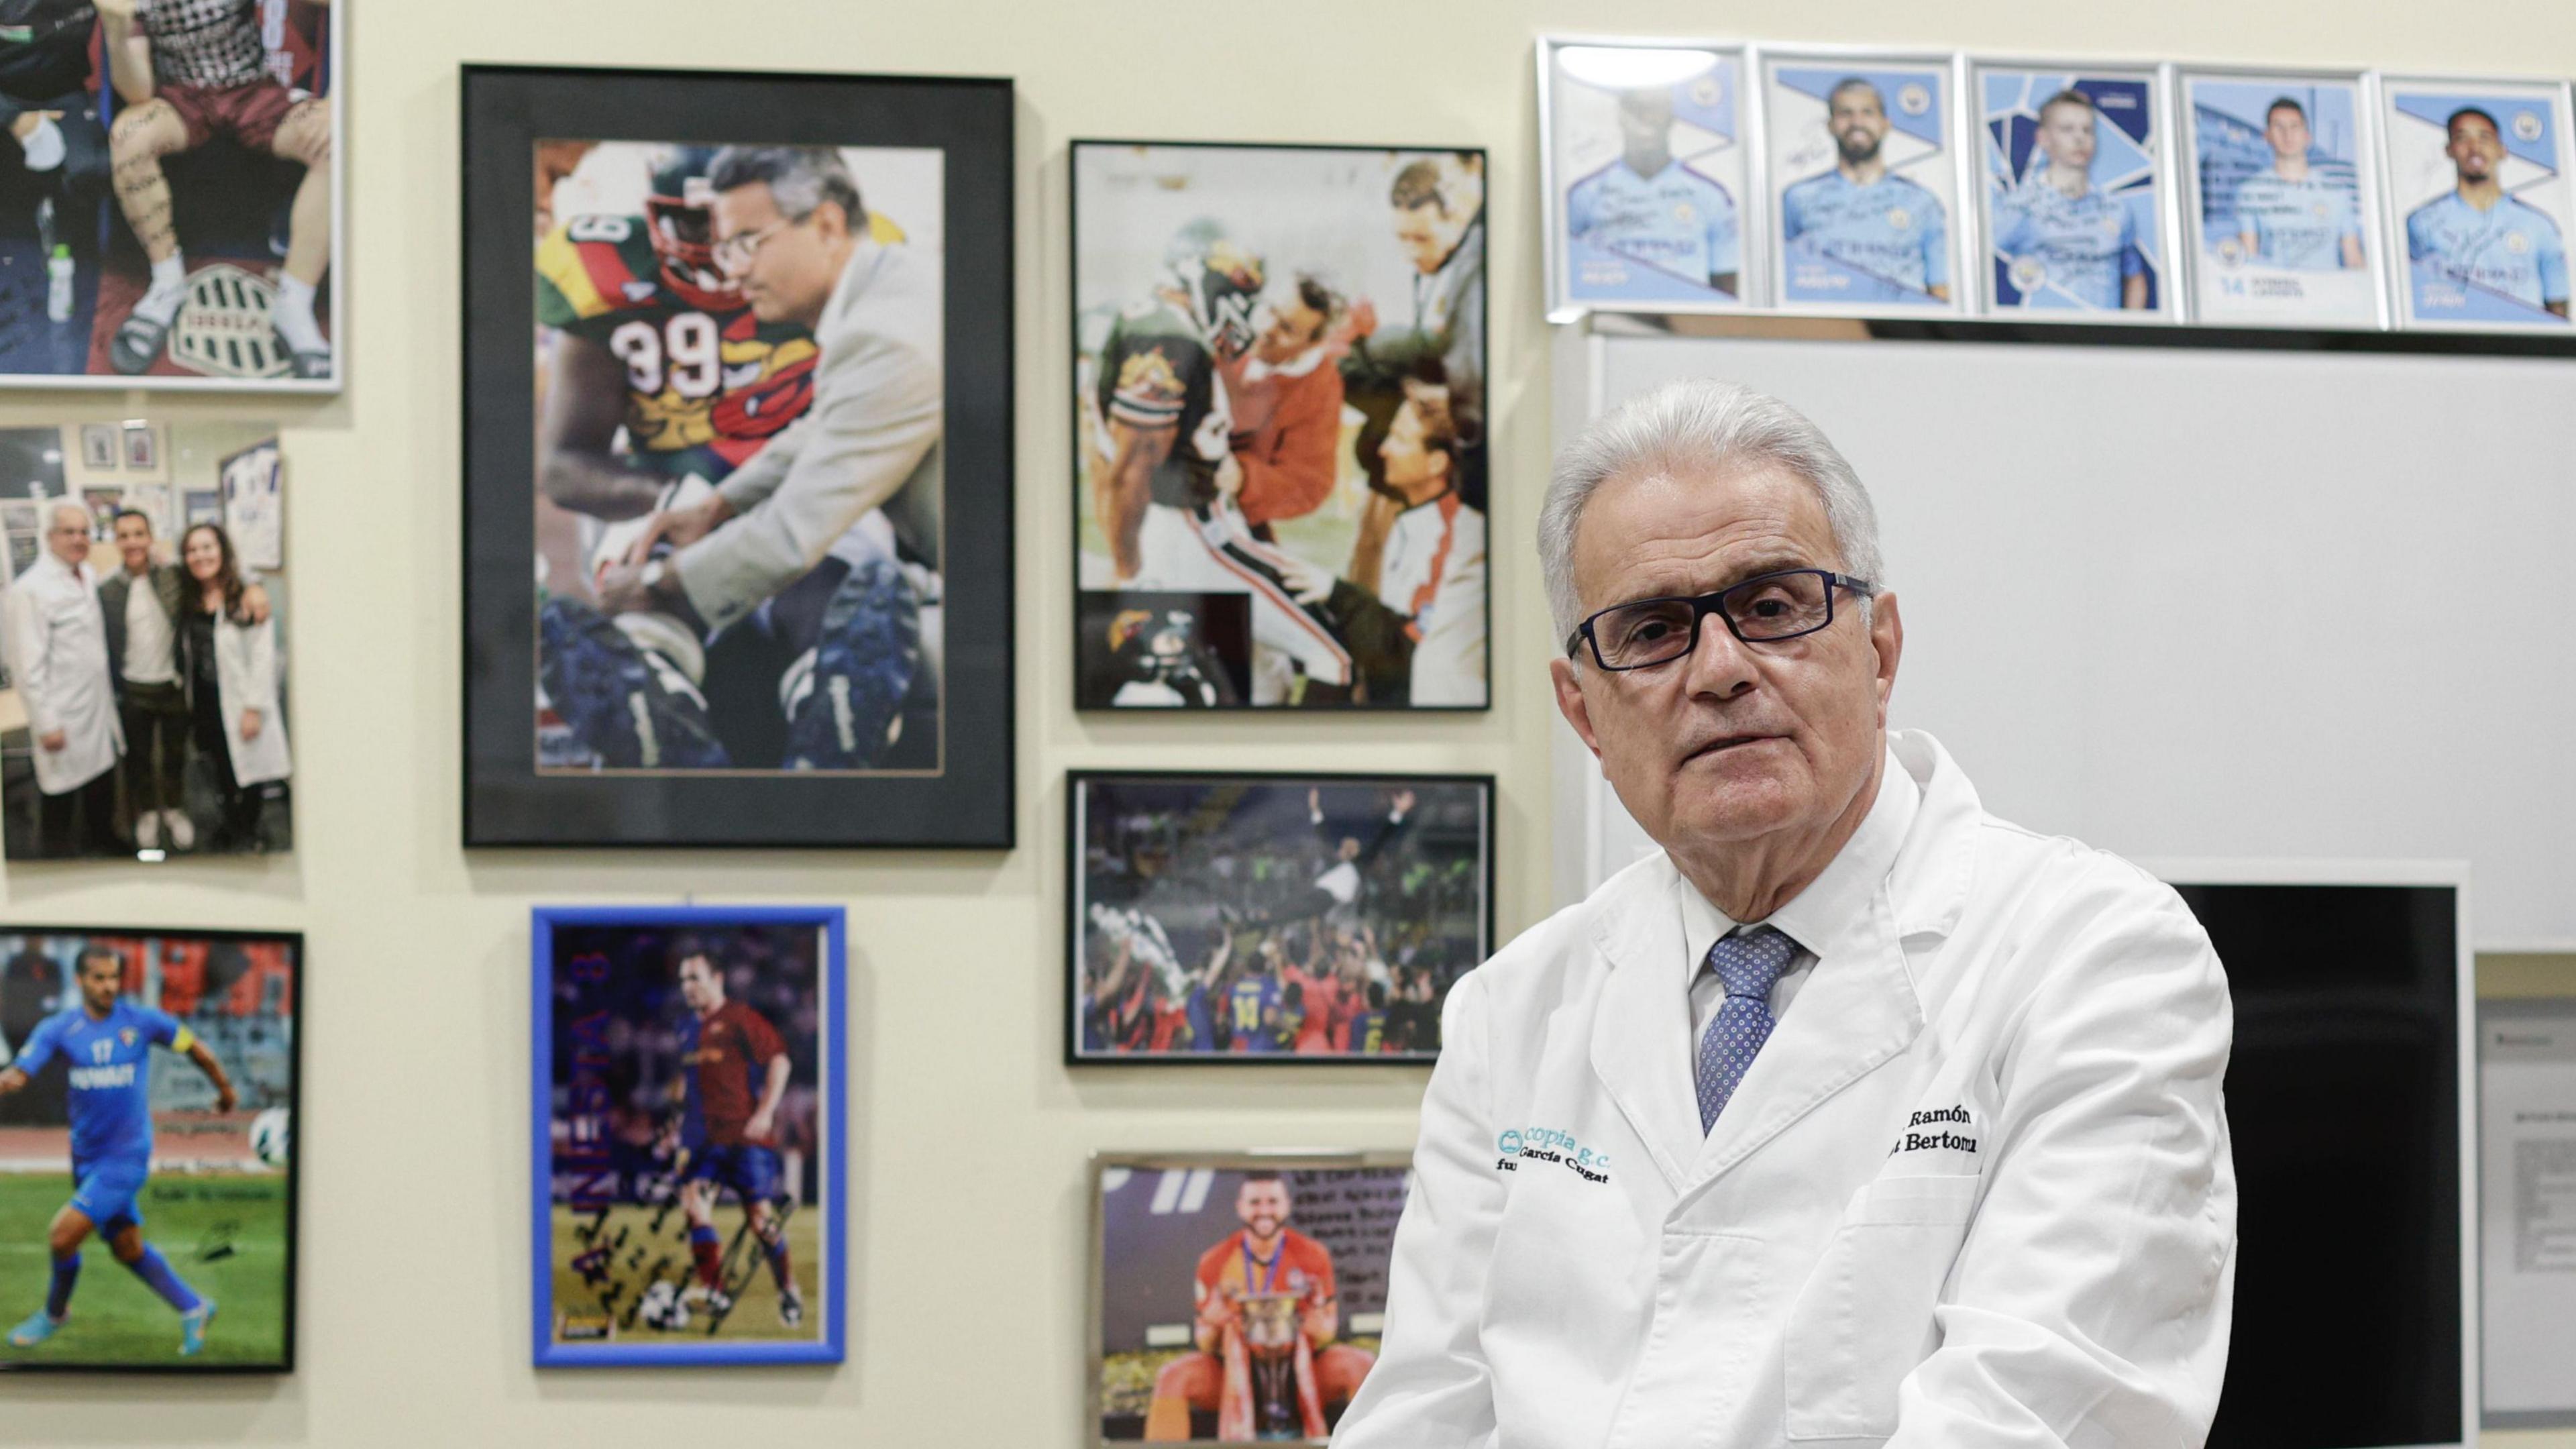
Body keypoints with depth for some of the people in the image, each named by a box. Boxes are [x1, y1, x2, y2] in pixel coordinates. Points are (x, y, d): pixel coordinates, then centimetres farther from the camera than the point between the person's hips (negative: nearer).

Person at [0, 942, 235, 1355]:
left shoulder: (142, 1021, -9)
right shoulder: (58, 1029, -4)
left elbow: (193, 1047, 6)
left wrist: (224, 1088, 18)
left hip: (127, 1156, -4)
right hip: (87, 1156, 4)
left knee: (62, 1236, -11)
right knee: (127, 1248, 14)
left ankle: (54, 1313, 18)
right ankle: (193, 1309, 34)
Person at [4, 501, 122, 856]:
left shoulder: (88, 576, 7)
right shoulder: (31, 590, -17)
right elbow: (28, 665, -19)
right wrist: (46, 724, -19)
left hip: (99, 711, 8)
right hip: (63, 720, -8)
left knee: (102, 798, 20)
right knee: (60, 805, 3)